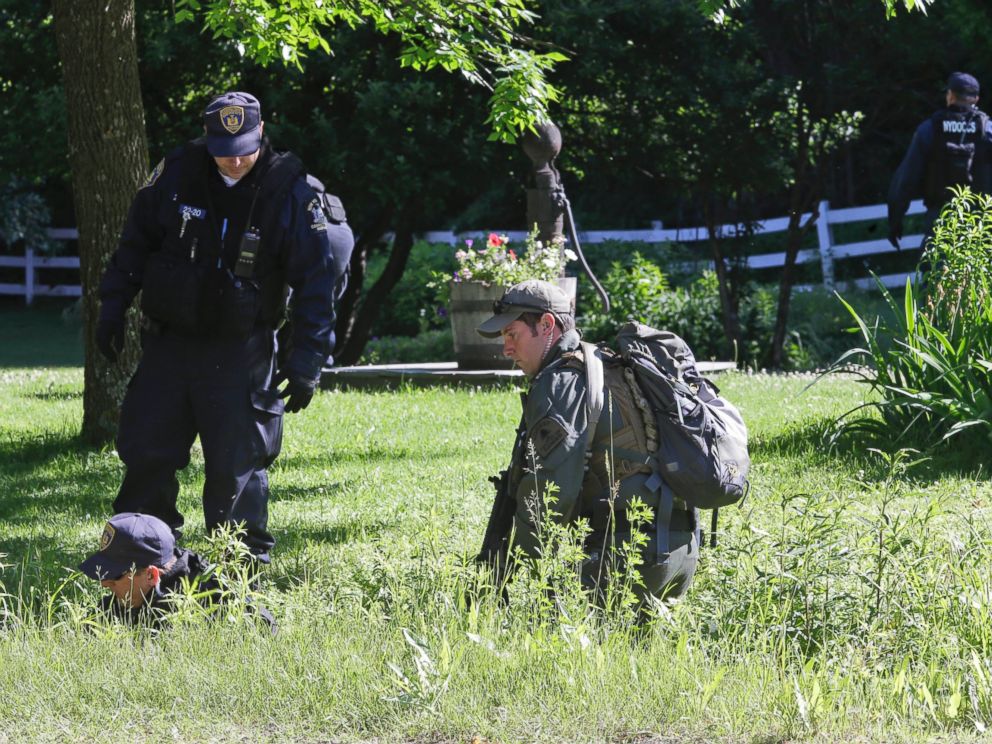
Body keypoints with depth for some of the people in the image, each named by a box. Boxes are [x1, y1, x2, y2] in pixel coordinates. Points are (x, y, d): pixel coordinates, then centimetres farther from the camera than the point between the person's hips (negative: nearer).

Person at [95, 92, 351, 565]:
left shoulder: (290, 192, -11)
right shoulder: (177, 174, -4)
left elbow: (315, 281, -8)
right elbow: (136, 241, 10)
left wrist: (307, 362, -12)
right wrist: (112, 307, 7)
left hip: (242, 350, -3)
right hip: (169, 342, 3)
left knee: (237, 464, -4)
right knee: (146, 451, 5)